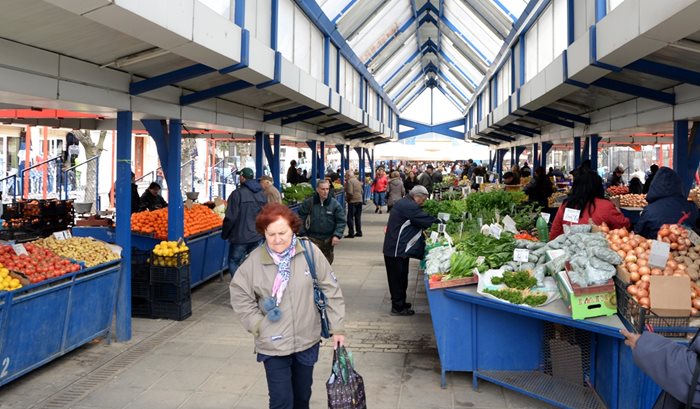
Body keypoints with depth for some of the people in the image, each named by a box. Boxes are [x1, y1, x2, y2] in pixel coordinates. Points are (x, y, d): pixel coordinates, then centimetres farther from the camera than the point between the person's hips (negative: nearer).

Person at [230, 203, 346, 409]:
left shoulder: (310, 252, -12)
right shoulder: (254, 260, -12)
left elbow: (331, 290, -5)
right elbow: (239, 295, 0)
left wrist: (337, 328, -3)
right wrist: (258, 325, -6)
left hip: (307, 340, 2)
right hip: (273, 345, -1)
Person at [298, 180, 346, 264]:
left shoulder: (335, 204, -2)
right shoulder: (308, 203, -3)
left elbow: (341, 221, -1)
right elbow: (301, 218, 4)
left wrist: (337, 235, -13)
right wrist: (303, 234, -1)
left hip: (328, 240, 2)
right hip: (313, 239, -2)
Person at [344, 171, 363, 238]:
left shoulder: (349, 181, -12)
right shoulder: (358, 181, 14)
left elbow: (350, 193, -20)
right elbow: (362, 191, 17)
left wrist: (347, 198, -5)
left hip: (352, 201, -8)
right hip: (359, 200, 8)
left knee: (350, 218, -3)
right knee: (358, 217, 14)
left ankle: (351, 233, -4)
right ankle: (359, 232, 17)